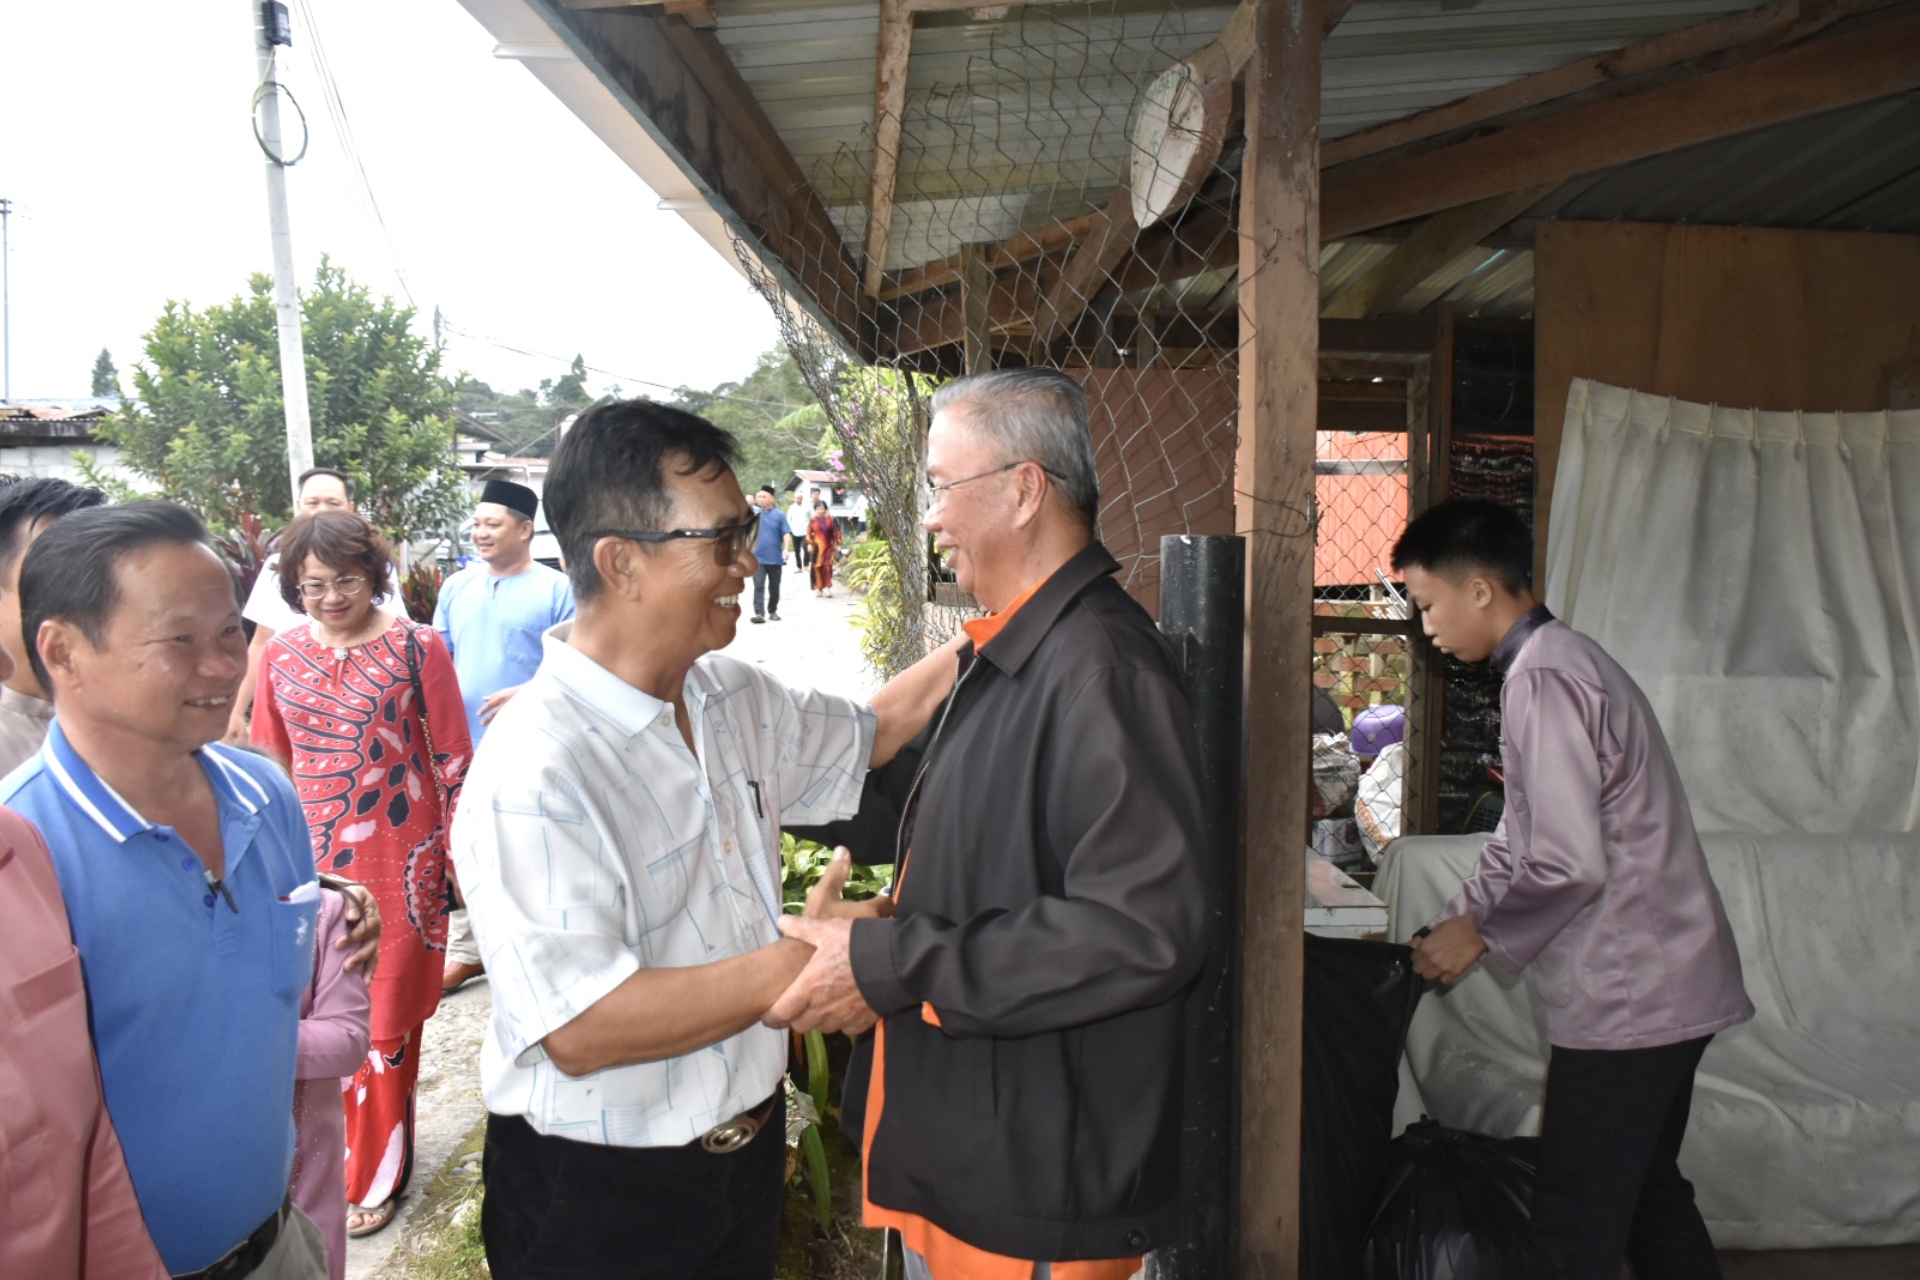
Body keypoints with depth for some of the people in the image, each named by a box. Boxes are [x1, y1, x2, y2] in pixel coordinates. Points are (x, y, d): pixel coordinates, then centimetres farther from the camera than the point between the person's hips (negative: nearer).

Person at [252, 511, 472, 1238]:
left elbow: (452, 758, -5)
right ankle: (330, 1151, 34)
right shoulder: (281, 656, 3)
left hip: (399, 863, -3)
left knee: (386, 1021, 8)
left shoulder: (416, 648, -9)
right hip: (312, 863, 4)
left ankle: (377, 1172, 26)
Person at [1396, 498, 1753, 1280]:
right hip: (1664, 984, 10)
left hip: (1625, 995, -10)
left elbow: (1570, 864, -24)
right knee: (1650, 1197, 22)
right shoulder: (1561, 660, 14)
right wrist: (1450, 923, 12)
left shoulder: (1543, 677, -18)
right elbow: (1520, 840, 18)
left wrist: (1480, 933, -10)